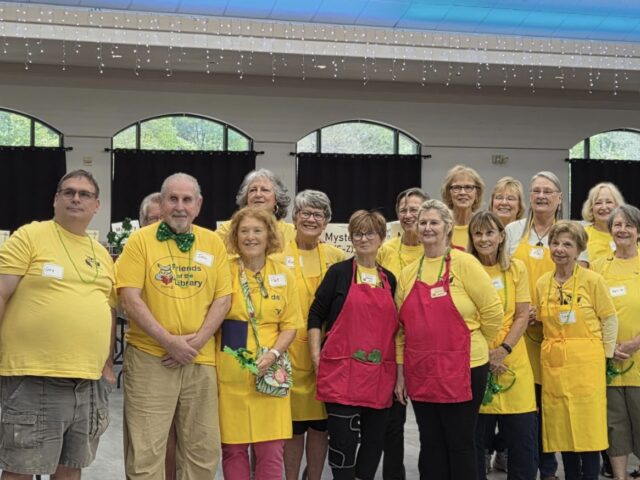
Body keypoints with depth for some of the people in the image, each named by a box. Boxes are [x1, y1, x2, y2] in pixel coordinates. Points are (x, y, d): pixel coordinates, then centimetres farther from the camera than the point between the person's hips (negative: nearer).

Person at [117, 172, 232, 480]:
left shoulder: (213, 243, 8)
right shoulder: (140, 240, -1)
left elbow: (223, 298, 5)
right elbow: (130, 298, -8)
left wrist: (198, 340, -9)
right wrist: (169, 341, -15)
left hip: (200, 360, 3)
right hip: (149, 357, -3)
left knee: (203, 450, 10)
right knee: (145, 451, 0)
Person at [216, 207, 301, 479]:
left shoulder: (283, 275, 5)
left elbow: (290, 325, 6)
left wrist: (273, 354, -11)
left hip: (269, 373, 2)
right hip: (230, 372, -2)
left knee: (271, 449, 2)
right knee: (233, 447, 5)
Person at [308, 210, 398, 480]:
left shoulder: (389, 279, 13)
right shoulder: (339, 272, 2)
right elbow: (316, 315, 1)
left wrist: (399, 368, 14)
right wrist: (316, 357, -7)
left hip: (380, 374, 4)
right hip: (342, 372, -4)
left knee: (375, 439, 9)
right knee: (343, 439, -4)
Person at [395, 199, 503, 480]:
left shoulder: (464, 263, -8)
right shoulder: (409, 273, 7)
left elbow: (493, 310, -7)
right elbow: (401, 327, 11)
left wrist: (475, 346, 4)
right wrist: (400, 372, 9)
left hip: (462, 371, -5)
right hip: (420, 373, 5)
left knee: (460, 444, 4)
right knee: (431, 445, 12)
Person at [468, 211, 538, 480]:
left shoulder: (516, 268, 4)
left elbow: (522, 316, 1)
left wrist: (503, 350, -11)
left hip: (512, 363, 1)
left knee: (522, 436, 3)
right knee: (474, 436, 5)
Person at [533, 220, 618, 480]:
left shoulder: (592, 280, -5)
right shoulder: (542, 283, 6)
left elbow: (610, 320, -1)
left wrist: (605, 356, -2)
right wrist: (552, 350, 5)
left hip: (585, 364, -4)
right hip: (553, 365, 4)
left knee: (588, 428, -3)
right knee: (562, 429, 8)